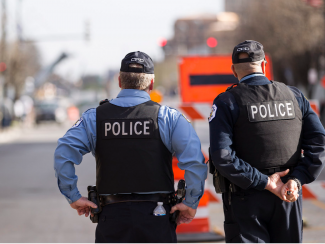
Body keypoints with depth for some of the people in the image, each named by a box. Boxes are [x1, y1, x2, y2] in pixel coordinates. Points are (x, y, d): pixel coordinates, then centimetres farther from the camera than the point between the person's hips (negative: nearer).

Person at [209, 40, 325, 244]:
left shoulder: (226, 103, -5)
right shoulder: (294, 97, 6)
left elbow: (222, 156, -17)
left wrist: (264, 182, -15)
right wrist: (297, 179, -9)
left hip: (247, 198, -3)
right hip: (290, 197, 3)